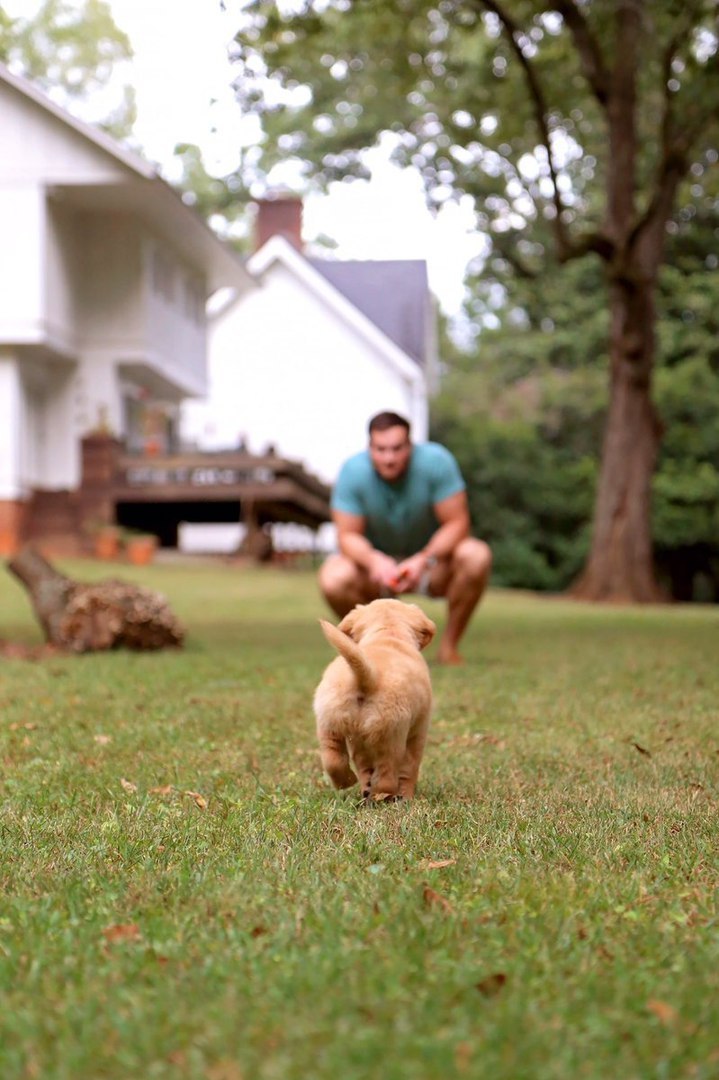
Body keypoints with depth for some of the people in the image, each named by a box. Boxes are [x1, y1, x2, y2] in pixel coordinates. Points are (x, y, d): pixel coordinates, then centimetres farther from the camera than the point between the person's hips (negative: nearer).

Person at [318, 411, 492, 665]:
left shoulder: (436, 460, -22)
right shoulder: (353, 471, -18)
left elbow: (457, 523, -21)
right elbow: (347, 536, -17)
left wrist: (423, 560, -37)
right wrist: (375, 561, -39)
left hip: (432, 559, 0)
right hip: (377, 561, 1)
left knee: (476, 555, -32)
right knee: (333, 577, -30)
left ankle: (449, 646, -13)